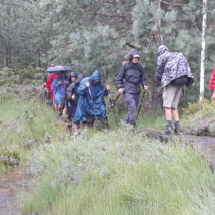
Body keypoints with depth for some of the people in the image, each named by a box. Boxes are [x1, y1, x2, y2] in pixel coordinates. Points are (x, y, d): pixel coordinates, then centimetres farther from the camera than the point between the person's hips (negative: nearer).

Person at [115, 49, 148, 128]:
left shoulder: (139, 66, 14)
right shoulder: (125, 65, 0)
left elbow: (142, 78, 24)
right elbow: (119, 77, 2)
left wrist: (144, 85, 6)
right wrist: (119, 87, -10)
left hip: (136, 90, 5)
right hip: (128, 90, -5)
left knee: (133, 107, 5)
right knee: (132, 106, -21)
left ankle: (127, 123, 15)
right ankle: (132, 123, -22)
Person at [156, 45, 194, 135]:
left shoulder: (161, 57, 7)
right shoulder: (178, 55, 24)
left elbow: (159, 72, 6)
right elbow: (187, 68, 17)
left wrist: (160, 79, 25)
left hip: (171, 81, -6)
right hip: (181, 81, 6)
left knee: (167, 105, -5)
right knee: (174, 106, 13)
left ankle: (169, 127, -15)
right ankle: (177, 127, 6)